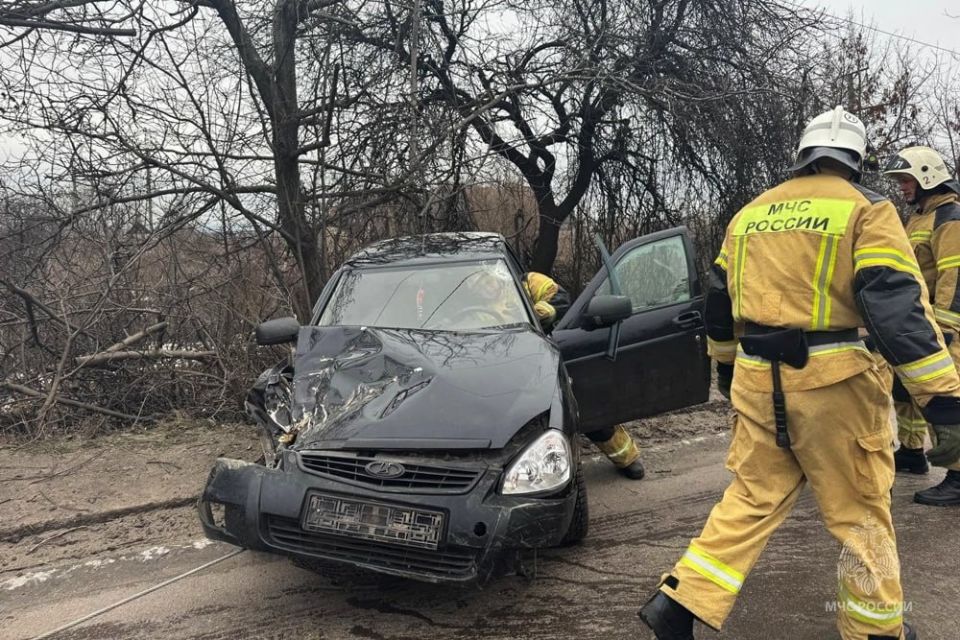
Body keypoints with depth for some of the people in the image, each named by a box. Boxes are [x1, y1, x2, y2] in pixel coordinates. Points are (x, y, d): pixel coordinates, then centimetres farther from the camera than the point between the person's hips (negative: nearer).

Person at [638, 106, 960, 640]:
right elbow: (899, 306, -14)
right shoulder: (866, 209, -4)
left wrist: (728, 366, 35)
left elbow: (719, 302, 21)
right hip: (831, 380, -4)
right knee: (860, 510, 13)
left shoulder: (750, 213, 13)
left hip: (757, 378, 5)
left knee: (754, 497, 15)